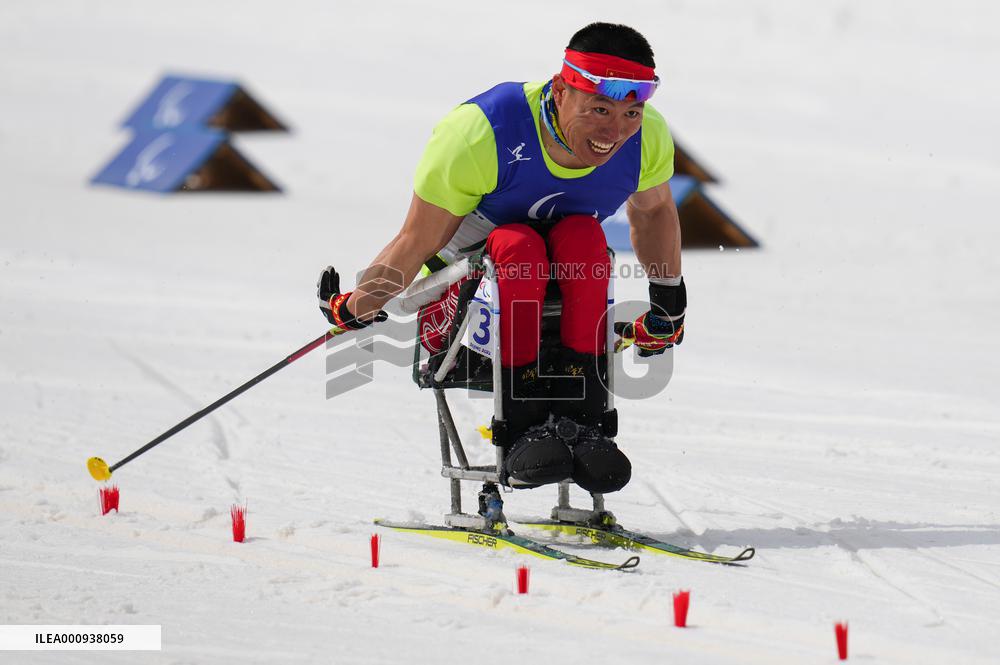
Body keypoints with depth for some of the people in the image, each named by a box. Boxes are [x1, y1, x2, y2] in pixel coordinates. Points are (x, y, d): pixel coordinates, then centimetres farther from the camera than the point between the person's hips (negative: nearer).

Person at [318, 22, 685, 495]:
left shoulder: (648, 139, -14)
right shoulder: (480, 135, -27)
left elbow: (653, 210, 11)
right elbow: (416, 243, -16)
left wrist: (670, 301, 12)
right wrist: (353, 312, -11)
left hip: (566, 285, 3)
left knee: (582, 235, -30)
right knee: (519, 244, -36)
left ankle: (579, 417, -34)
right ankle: (524, 427, -38)